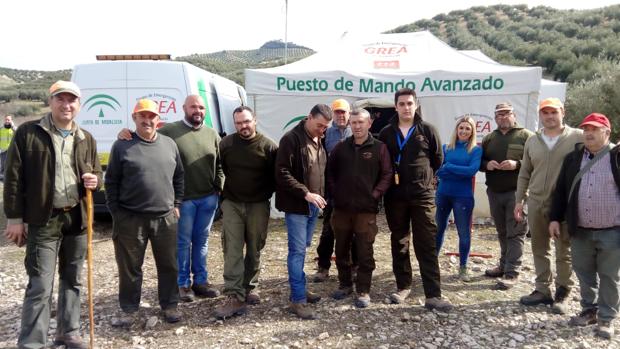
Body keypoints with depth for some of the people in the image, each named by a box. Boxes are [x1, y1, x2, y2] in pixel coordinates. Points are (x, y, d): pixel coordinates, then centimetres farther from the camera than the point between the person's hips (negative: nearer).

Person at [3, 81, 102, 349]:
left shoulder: (86, 139, 9)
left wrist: (94, 181, -6)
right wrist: (15, 218, -7)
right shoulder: (28, 132, -3)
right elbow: (13, 177, -4)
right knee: (40, 286, -4)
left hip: (77, 219, 5)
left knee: (72, 281, 15)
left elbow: (96, 173, 19)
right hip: (43, 221, -4)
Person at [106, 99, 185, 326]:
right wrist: (116, 212, -3)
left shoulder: (169, 144, 7)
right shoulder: (122, 146, -2)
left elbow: (178, 177, 14)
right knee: (130, 268, 9)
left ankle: (169, 305, 28)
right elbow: (111, 182, 0)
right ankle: (129, 309, 26)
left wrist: (176, 204, 8)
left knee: (168, 266, 12)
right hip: (130, 219, -2)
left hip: (166, 218, 3)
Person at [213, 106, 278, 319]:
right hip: (232, 204, 1)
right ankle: (234, 297, -6)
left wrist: (265, 195, -2)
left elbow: (276, 176, 1)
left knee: (254, 250, 10)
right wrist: (223, 194, 9)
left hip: (258, 206, -1)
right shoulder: (226, 144, 0)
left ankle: (250, 288, 26)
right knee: (232, 251, -6)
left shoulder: (268, 146, -7)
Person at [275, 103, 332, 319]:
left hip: (313, 205, 8)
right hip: (296, 205, -8)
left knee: (302, 248, 16)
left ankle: (299, 290, 27)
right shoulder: (291, 139, -14)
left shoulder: (318, 141, 11)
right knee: (297, 251, -5)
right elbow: (282, 173, -19)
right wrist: (305, 193, -23)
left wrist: (320, 195, 9)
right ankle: (298, 300, 2)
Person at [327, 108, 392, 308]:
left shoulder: (379, 148, -2)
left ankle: (363, 291, 13)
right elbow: (330, 171, 13)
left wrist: (375, 195, -11)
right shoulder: (341, 147, 7)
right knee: (341, 250, 13)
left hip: (366, 209, -3)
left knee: (365, 252, 1)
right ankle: (345, 285, 29)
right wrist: (334, 192, 2)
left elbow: (387, 175, -3)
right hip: (341, 208, 4)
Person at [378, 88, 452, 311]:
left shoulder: (427, 130, 2)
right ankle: (403, 286, 25)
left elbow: (438, 159, 9)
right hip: (395, 197, 2)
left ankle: (433, 296, -2)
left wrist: (421, 176, 11)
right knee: (399, 243, 11)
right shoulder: (386, 133, 6)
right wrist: (391, 178, 6)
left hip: (422, 195, -2)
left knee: (427, 245, -3)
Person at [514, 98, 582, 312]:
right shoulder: (532, 141, 10)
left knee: (564, 251, 5)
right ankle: (543, 290, 23)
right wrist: (519, 200, 10)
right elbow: (524, 174, 14)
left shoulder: (577, 137, -3)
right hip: (536, 203, 4)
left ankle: (563, 294, 17)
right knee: (539, 249, 12)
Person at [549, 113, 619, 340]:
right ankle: (590, 311, 31)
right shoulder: (573, 157, 7)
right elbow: (561, 190, 9)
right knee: (585, 274, 14)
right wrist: (555, 218, 4)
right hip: (580, 231, 4)